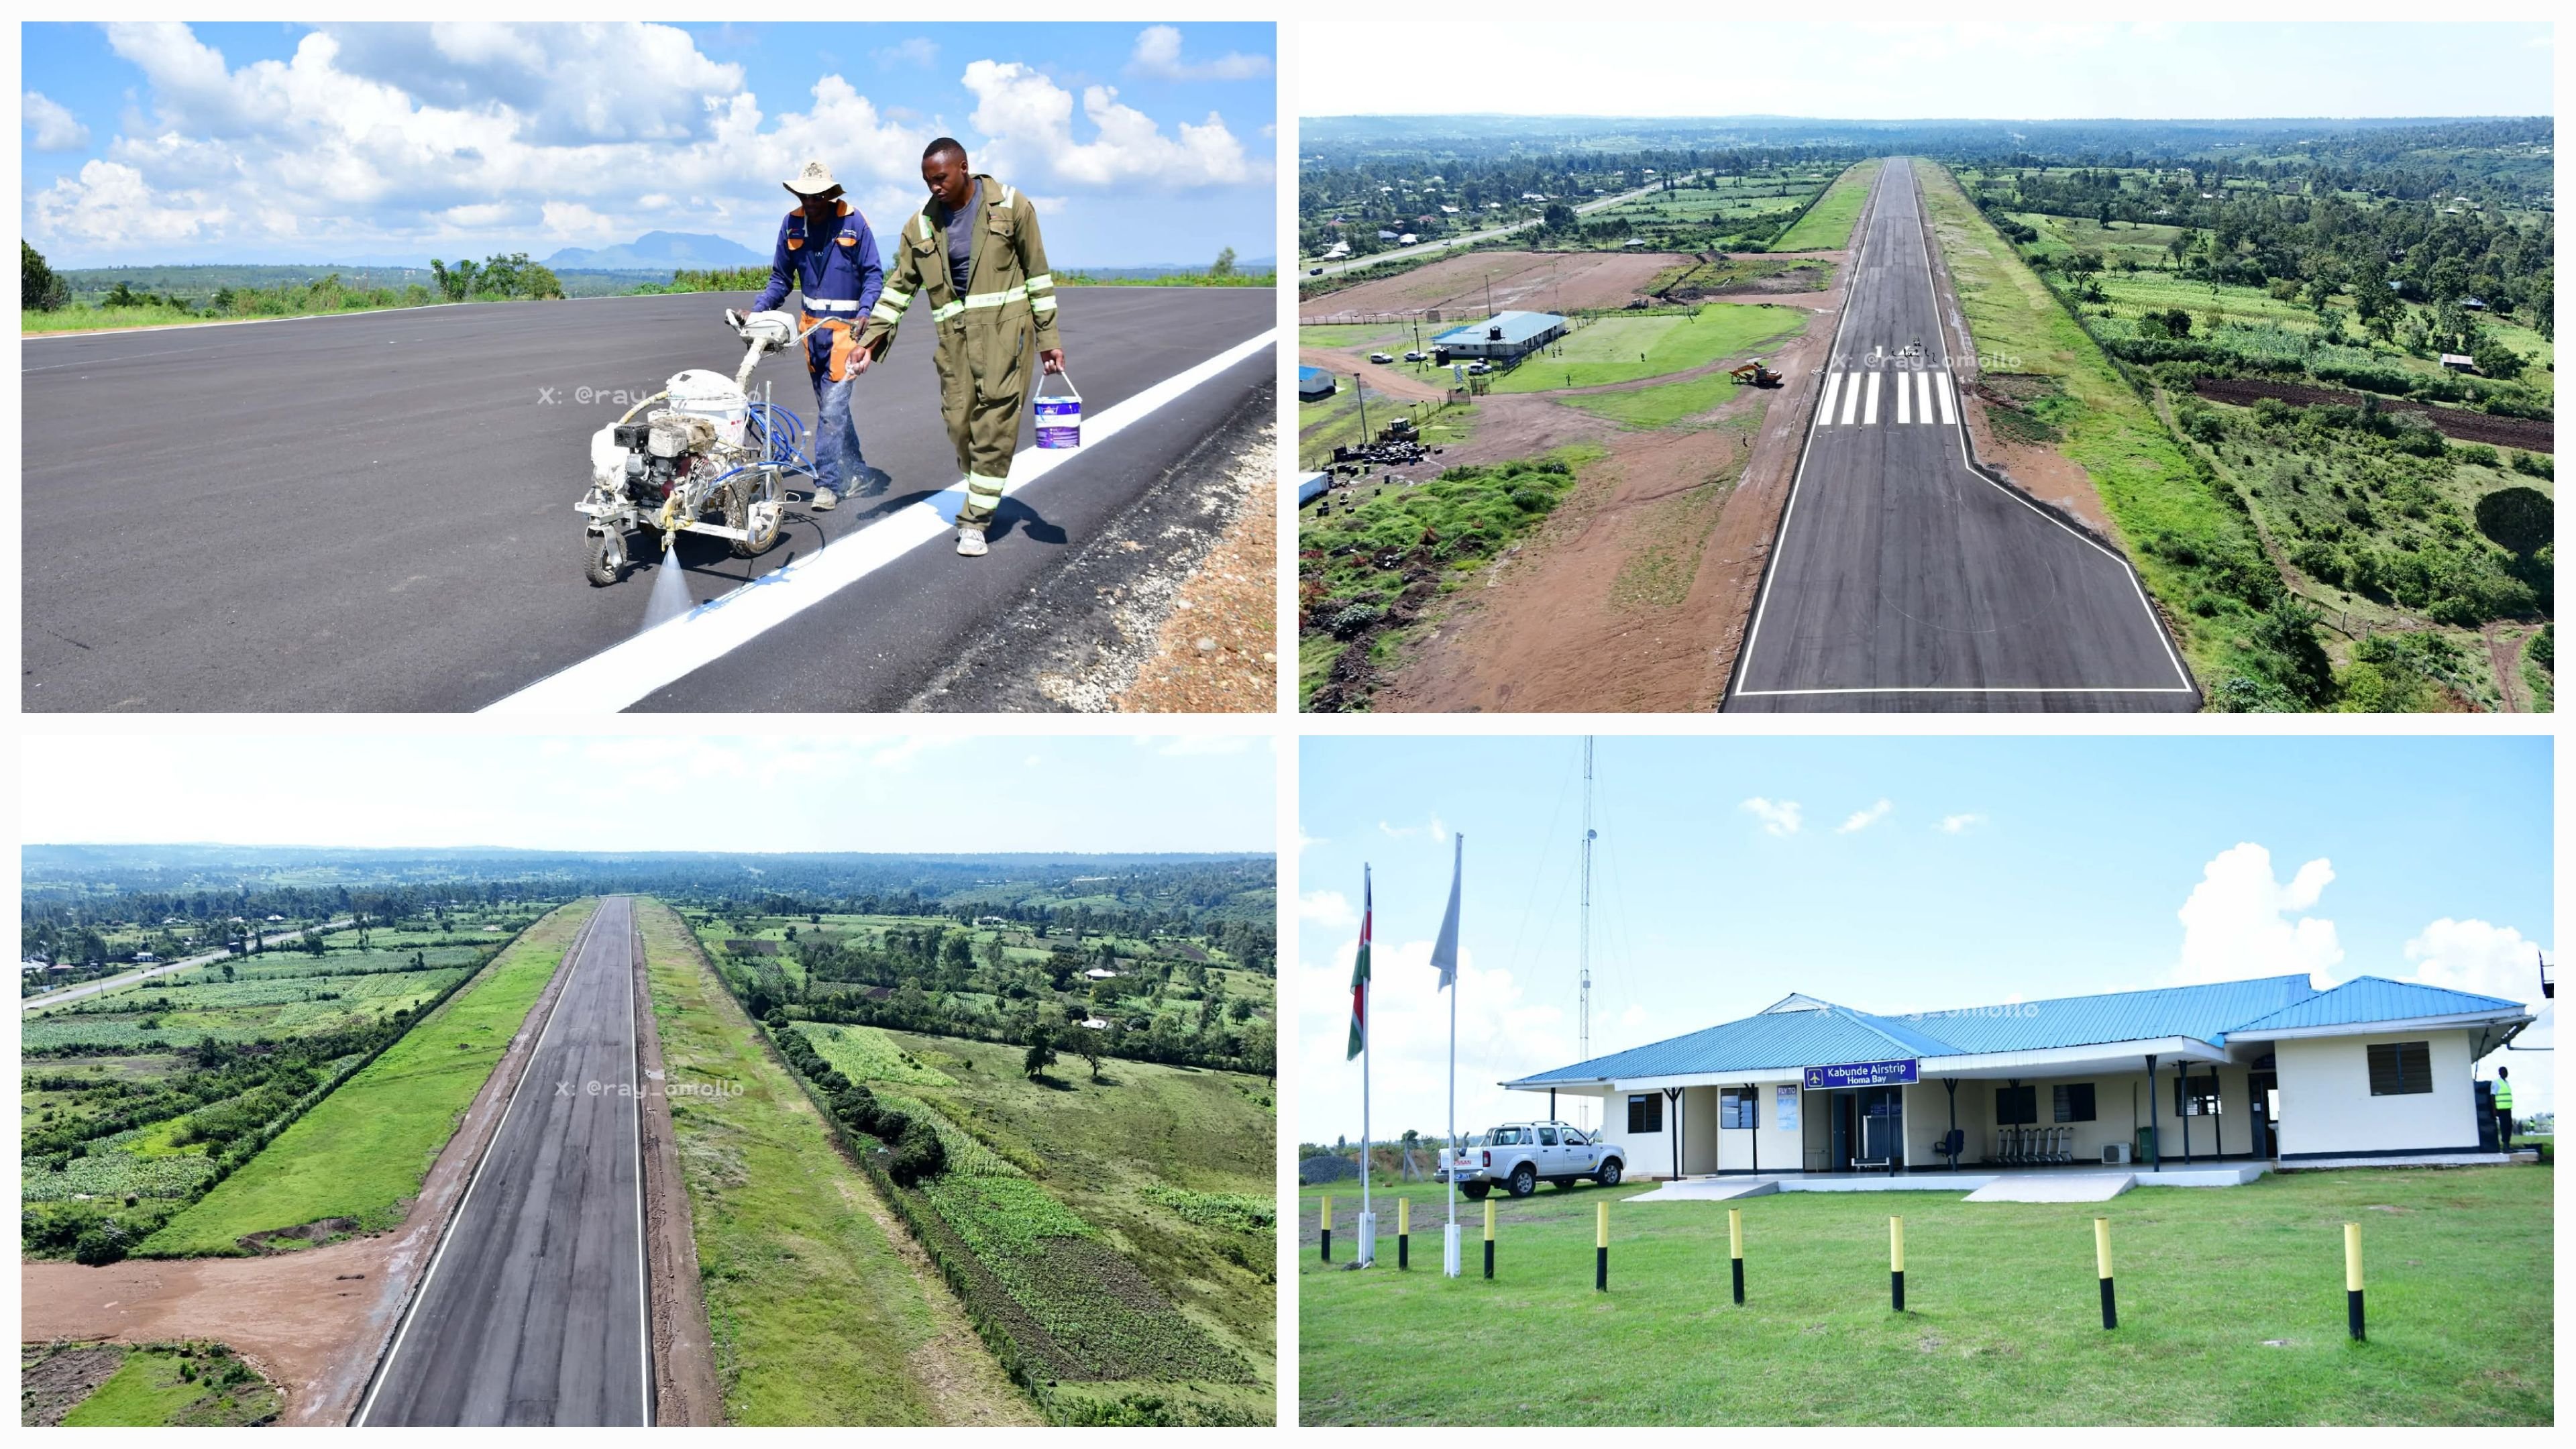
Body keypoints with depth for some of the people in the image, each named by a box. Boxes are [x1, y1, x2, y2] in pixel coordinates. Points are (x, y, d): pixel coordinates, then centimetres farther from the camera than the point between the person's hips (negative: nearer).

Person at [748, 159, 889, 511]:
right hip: (812, 325, 5)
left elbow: (874, 274, -6)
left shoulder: (853, 221, -9)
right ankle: (856, 472, 24)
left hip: (846, 325, -5)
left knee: (833, 403, -11)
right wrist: (756, 312, -1)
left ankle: (828, 482, -7)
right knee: (830, 403, 11)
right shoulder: (792, 224, 3)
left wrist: (863, 316, -20)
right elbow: (780, 278, 12)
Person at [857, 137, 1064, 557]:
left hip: (1004, 326, -4)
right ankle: (981, 497, 22)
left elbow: (1037, 273, 4)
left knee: (994, 423, -8)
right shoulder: (921, 225, 9)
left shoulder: (1010, 207, 0)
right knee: (959, 422, 0)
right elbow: (900, 286, 12)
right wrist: (871, 338, 2)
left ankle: (974, 521, -4)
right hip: (954, 334, 4)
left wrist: (1048, 337, 3)